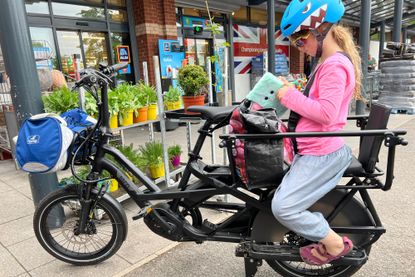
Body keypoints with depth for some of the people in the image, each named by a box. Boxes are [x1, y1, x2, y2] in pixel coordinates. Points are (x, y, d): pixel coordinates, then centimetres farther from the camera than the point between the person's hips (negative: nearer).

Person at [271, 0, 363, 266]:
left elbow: (326, 113, -29)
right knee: (283, 200, 18)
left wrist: (290, 96, -19)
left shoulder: (335, 65, -18)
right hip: (316, 152, 11)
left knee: (283, 207, -12)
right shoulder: (329, 62, 16)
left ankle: (335, 243, 7)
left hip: (322, 155, -11)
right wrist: (291, 92, 5)